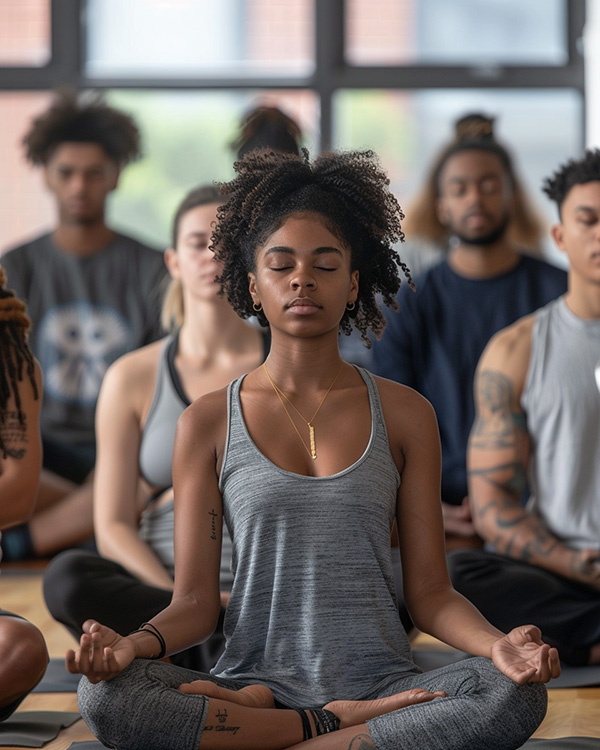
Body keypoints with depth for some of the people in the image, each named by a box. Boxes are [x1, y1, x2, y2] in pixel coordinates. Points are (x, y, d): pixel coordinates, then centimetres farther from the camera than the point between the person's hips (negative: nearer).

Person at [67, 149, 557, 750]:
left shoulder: (403, 414, 9)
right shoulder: (208, 423, 8)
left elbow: (430, 592, 7)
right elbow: (195, 601, 3)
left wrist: (499, 645, -16)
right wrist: (134, 644, -21)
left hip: (380, 680, 1)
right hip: (253, 677, -1)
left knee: (517, 696, -31)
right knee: (104, 693, -30)